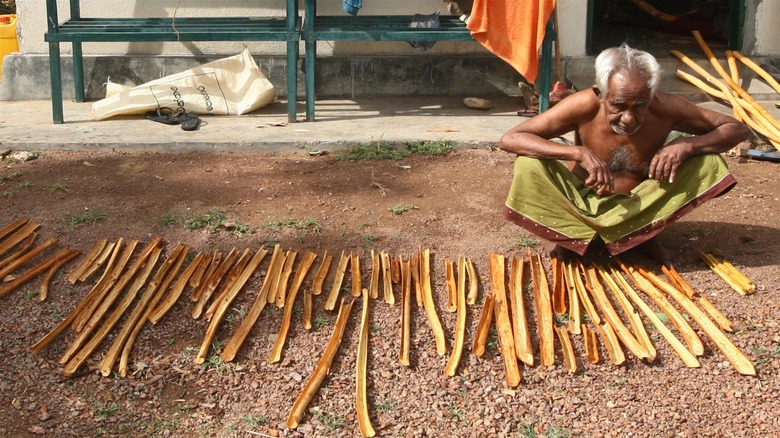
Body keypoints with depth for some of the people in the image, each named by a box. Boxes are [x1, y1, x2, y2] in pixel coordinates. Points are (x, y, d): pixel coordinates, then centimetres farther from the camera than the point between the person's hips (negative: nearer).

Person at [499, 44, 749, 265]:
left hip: (639, 205, 2)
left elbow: (737, 129, -13)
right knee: (528, 166, -29)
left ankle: (644, 234, 0)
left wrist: (686, 145, -33)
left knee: (708, 162, -21)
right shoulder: (584, 107, -26)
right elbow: (509, 139, -28)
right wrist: (579, 152, -39)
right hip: (584, 203, -1)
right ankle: (573, 233, -2)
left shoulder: (665, 108, -22)